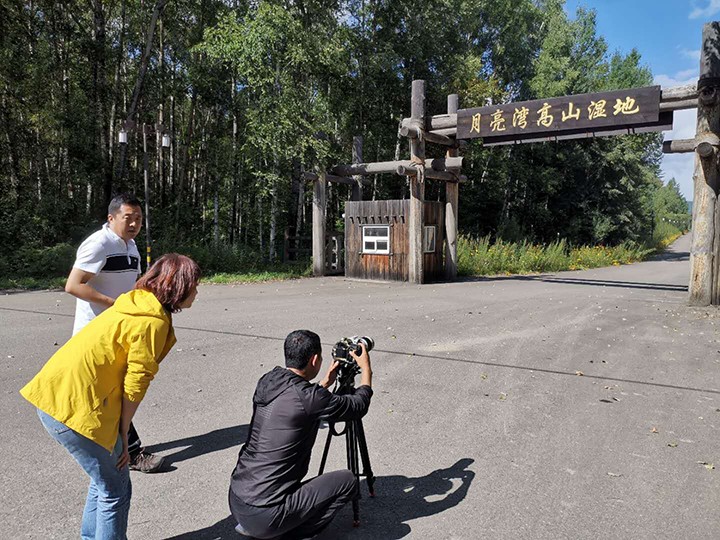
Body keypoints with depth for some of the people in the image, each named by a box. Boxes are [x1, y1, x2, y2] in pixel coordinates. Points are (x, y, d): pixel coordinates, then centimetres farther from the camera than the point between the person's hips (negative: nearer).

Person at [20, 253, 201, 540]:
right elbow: (134, 386, -15)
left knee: (105, 480, 24)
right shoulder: (153, 322, -17)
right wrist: (123, 435, -3)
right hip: (74, 406, -10)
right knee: (115, 489, 7)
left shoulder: (138, 304, 10)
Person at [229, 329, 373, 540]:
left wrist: (326, 382, 21)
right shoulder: (307, 396, -19)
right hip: (264, 515, -8)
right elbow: (358, 407, -3)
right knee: (347, 481, 2)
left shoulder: (266, 382, 1)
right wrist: (366, 369, 11)